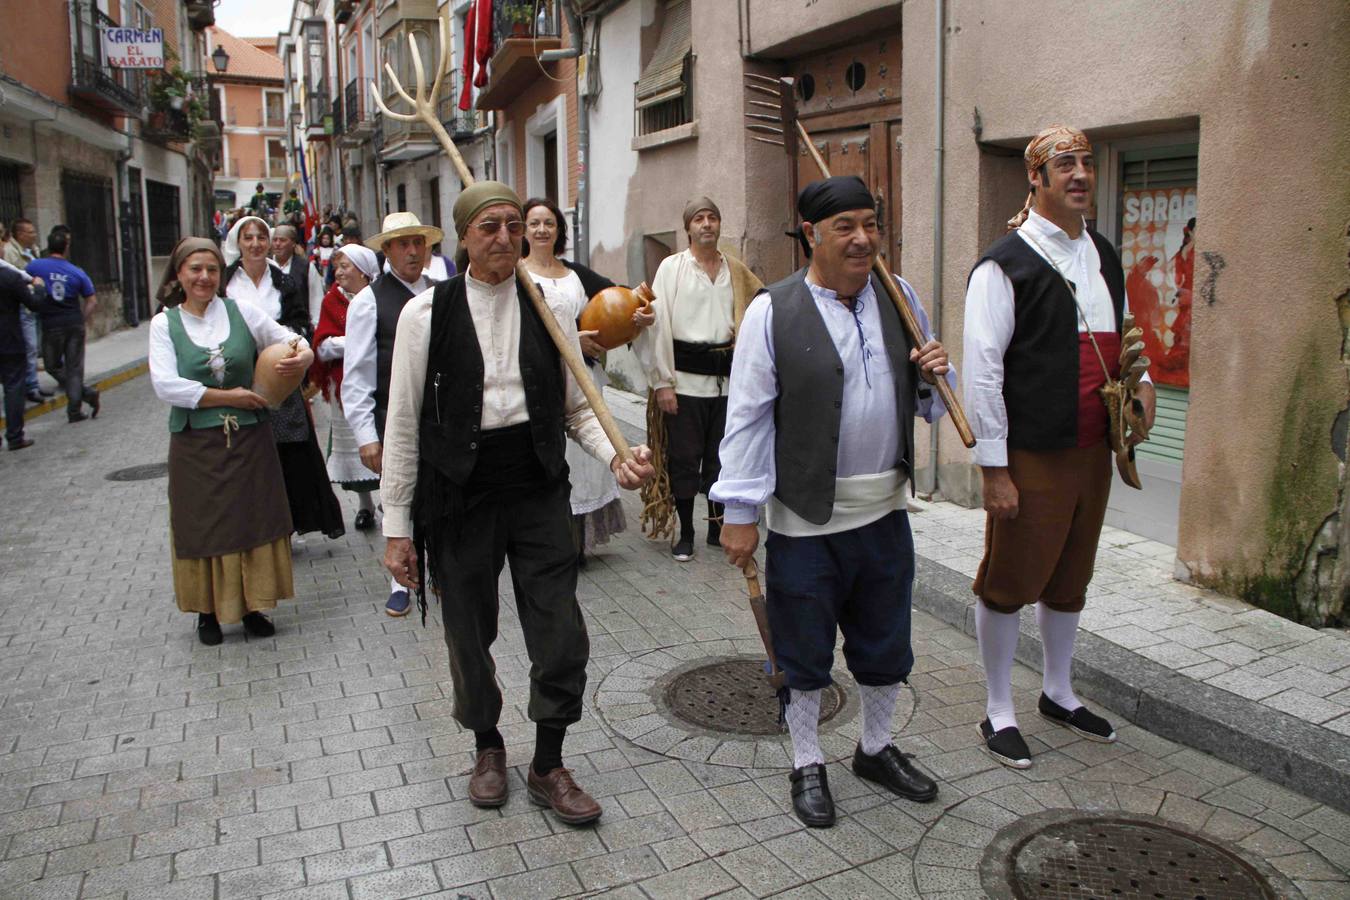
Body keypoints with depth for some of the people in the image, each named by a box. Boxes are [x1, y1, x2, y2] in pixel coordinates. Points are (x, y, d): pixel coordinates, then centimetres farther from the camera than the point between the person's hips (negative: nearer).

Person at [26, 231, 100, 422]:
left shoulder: (34, 267, -5)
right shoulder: (77, 272, 0)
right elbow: (92, 302, 0)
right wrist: (82, 320, 8)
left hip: (51, 325, -2)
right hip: (75, 324, 2)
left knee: (53, 366, 14)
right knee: (74, 368, 8)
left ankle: (87, 394, -3)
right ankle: (74, 411, 7)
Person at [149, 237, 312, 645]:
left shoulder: (241, 311, 2)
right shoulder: (164, 323, 0)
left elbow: (289, 340, 3)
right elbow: (166, 385, -10)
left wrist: (304, 356, -21)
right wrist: (229, 397, -14)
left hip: (249, 438, 1)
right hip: (196, 444, -1)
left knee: (254, 520, 6)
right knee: (203, 526, 8)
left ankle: (252, 605, 20)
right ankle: (208, 610, 23)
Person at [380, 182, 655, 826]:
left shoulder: (549, 310, 2)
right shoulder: (428, 312, -5)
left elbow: (576, 408, 8)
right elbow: (404, 423, -2)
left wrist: (616, 456, -13)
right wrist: (397, 526, -2)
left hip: (538, 489, 2)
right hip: (461, 494, -1)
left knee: (562, 638, 2)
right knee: (470, 634, 14)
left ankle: (548, 767, 25)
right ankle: (487, 748, 40)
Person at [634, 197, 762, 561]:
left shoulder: (737, 271, 10)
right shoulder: (672, 267, -2)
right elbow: (659, 324, -6)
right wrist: (662, 382, -11)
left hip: (725, 377, 4)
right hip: (686, 377, -3)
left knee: (721, 456, 12)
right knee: (684, 458, 2)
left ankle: (718, 527, 27)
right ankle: (685, 534, 16)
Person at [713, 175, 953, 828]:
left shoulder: (900, 299, 6)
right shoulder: (773, 311, -10)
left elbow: (926, 406, 17)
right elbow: (747, 417, -10)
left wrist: (932, 378, -7)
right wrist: (740, 512, -12)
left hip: (885, 510, 5)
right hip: (806, 518, -5)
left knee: (885, 644, 19)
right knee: (804, 651, 10)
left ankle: (877, 749, 41)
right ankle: (806, 765, 31)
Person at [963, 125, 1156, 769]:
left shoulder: (1104, 257, 12)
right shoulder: (1006, 263, -12)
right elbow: (981, 368, -15)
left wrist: (1141, 379, 3)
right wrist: (993, 467, -17)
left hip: (1093, 449, 8)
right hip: (1030, 455, -7)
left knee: (1070, 577, 20)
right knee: (1008, 582, 3)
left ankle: (1058, 693, 39)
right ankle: (998, 713, 21)